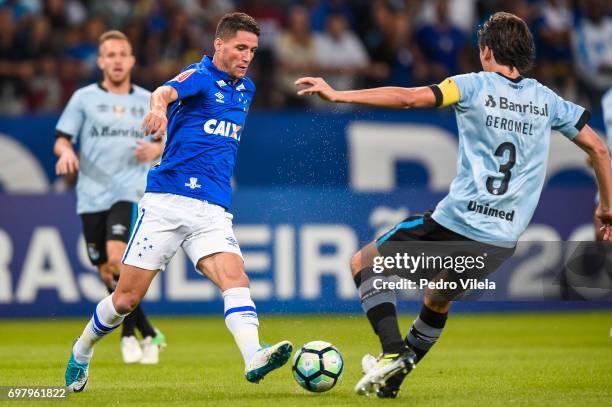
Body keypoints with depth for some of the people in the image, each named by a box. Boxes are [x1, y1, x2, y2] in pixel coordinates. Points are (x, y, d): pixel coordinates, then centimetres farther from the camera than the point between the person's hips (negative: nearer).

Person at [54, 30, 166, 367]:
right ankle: (149, 335, 18)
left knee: (117, 257, -24)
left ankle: (129, 333, -9)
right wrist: (66, 151, -18)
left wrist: (157, 149, -4)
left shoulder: (148, 101, 12)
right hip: (92, 196, 2)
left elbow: (166, 142, 19)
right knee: (107, 273, 3)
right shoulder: (84, 98, 8)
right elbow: (61, 139, 5)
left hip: (130, 192, -2)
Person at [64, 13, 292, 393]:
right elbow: (166, 92, -29)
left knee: (236, 280, -22)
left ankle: (254, 358, -41)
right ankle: (80, 355, 25)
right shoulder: (200, 76, -5)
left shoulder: (246, 89, 17)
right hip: (167, 201, -5)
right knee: (126, 299, 1)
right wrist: (159, 107, -52)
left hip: (213, 211, 5)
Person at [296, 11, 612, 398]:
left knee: (363, 264, 13)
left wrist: (337, 95, -9)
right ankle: (390, 378, 32)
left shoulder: (476, 86, -2)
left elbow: (408, 98, -13)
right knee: (438, 301, 31)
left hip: (456, 221, -5)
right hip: (503, 242, 5)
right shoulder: (547, 101, 11)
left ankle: (394, 353, -3)